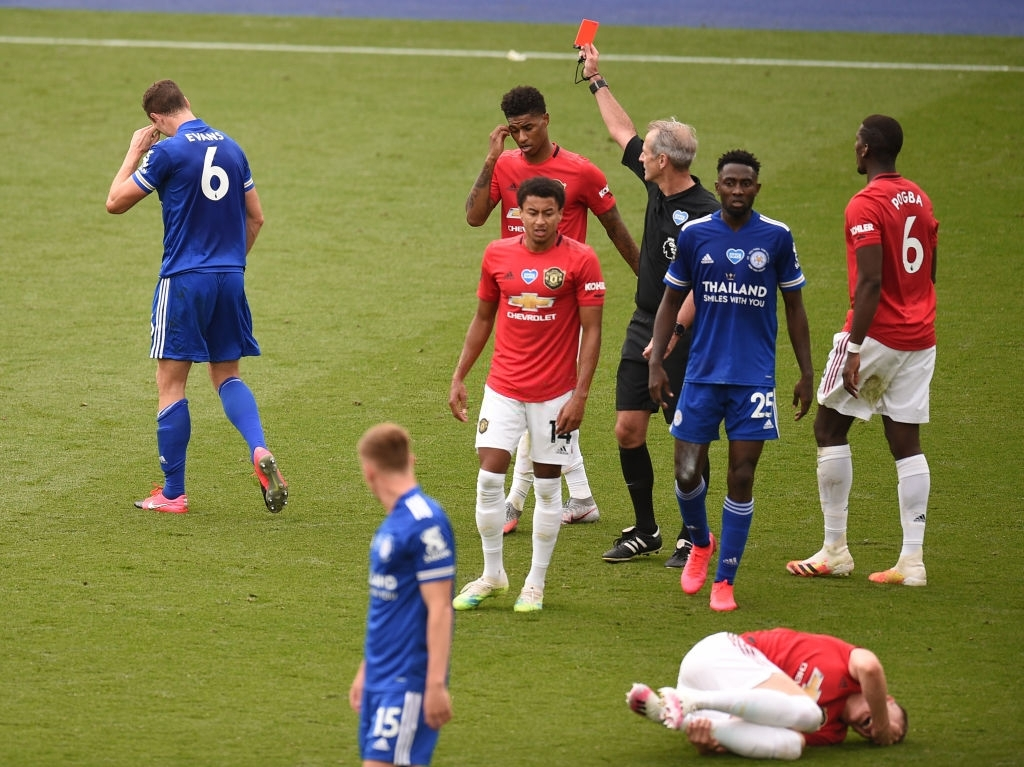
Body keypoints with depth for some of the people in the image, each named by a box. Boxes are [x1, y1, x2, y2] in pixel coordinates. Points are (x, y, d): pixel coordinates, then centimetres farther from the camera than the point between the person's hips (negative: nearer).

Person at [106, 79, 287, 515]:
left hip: (184, 280, -5)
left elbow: (115, 202, -3)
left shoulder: (167, 151, -10)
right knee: (227, 375, 16)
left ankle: (172, 494, 4)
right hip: (230, 279, 5)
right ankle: (260, 451, -10)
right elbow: (255, 218, 15)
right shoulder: (231, 148, 9)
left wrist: (134, 153, 9)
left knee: (171, 383, 3)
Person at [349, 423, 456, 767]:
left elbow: (439, 609, -17)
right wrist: (365, 672, 24)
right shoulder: (392, 522, 13)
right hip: (382, 677, 9)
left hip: (407, 682, -9)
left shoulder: (425, 522, -14)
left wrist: (436, 684, -19)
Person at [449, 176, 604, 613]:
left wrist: (580, 395, -13)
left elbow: (591, 330, -7)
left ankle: (535, 583, 16)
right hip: (503, 387, 3)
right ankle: (492, 575, 11)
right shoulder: (497, 255, 3)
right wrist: (459, 377, 11)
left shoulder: (580, 260, -7)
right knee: (489, 478, -5)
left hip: (555, 393, -2)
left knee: (547, 486, 4)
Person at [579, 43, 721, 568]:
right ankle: (644, 531, 18)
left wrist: (672, 334, -26)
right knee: (628, 430, 7)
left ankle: (693, 535, 11)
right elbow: (621, 131, 20)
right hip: (643, 327, 8)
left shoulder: (704, 214, -19)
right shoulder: (658, 188, 5)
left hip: (682, 336, -8)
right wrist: (596, 80, 27)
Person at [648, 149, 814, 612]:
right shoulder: (694, 234, 1)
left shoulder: (777, 237, -1)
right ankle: (700, 543, 30)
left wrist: (806, 374, 5)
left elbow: (794, 307, 8)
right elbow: (671, 300, 10)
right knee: (687, 474, -2)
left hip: (755, 378, -1)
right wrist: (656, 362, 1)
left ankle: (724, 581, 8)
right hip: (702, 374, 1)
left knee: (741, 477, -3)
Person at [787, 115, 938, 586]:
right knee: (906, 442, 6)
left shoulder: (865, 205, -14)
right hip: (920, 336, 7)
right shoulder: (920, 200, 11)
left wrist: (854, 349, -22)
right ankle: (912, 559, 0)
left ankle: (835, 551, 6)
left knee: (830, 429, 6)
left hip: (875, 334, -7)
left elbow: (870, 281, -21)